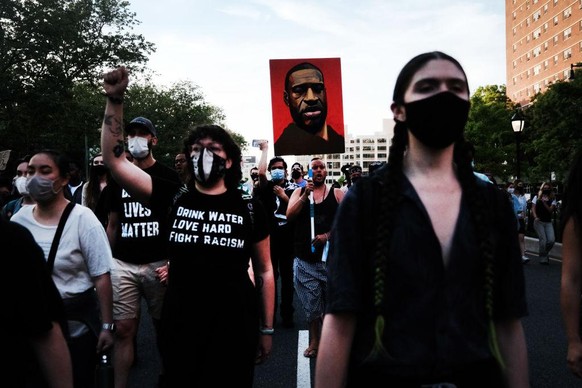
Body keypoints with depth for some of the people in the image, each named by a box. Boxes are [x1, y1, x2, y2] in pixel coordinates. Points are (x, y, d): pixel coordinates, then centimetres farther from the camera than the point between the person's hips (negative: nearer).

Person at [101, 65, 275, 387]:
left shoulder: (249, 209, -1)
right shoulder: (173, 199, 1)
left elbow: (264, 272, 5)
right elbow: (114, 160, -2)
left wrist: (267, 329, 5)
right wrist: (114, 100, -9)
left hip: (235, 328, -1)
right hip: (179, 327, 1)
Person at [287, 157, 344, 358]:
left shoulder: (337, 193, 5)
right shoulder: (299, 191, 10)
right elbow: (289, 215, -4)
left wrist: (327, 236, -14)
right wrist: (305, 195, -15)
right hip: (305, 257, 1)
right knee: (311, 303, 8)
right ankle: (314, 340, 20)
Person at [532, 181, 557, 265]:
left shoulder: (552, 199, 9)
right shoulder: (537, 197, 7)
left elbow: (550, 210, -2)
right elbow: (533, 208, 2)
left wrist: (544, 202, -12)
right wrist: (535, 217, -14)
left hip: (548, 222, 2)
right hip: (539, 221, -2)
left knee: (552, 240, -8)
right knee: (543, 240, -11)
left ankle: (545, 253, 22)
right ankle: (543, 258, 3)